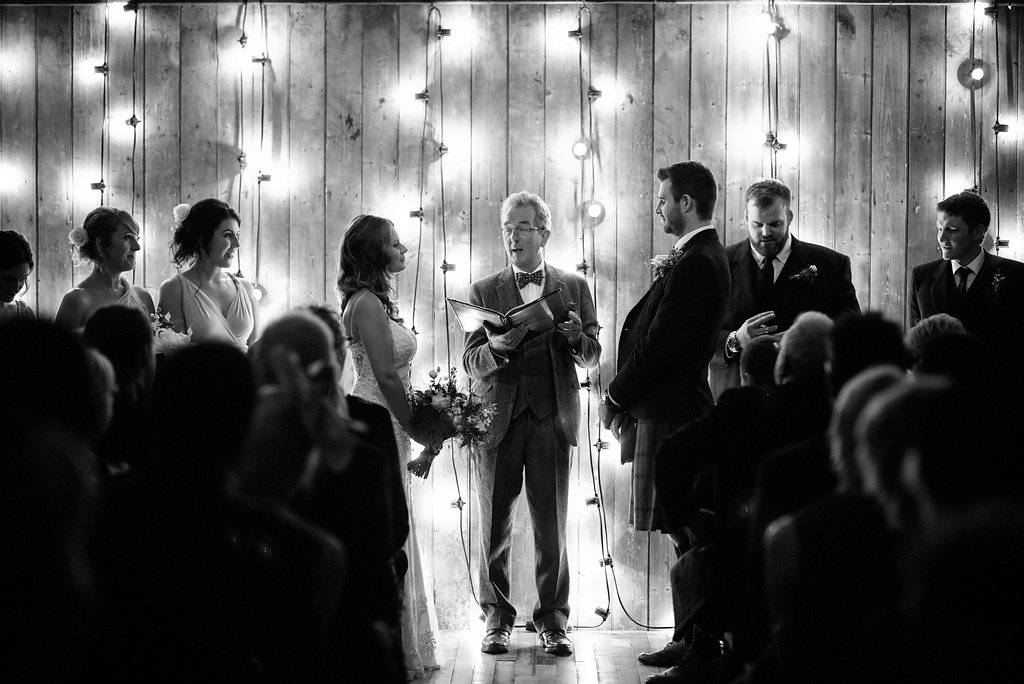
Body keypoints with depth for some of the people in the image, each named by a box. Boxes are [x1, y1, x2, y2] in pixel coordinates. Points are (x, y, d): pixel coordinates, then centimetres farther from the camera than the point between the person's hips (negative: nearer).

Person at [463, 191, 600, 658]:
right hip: (498, 419, 0)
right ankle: (497, 620, 11)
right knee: (494, 526, 2)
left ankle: (552, 621, 7)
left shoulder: (573, 288, 10)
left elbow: (592, 357, 9)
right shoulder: (484, 291, 9)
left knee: (552, 526, 0)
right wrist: (496, 348, -19)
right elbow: (471, 363, 3)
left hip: (552, 417, 0)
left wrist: (576, 337, -14)